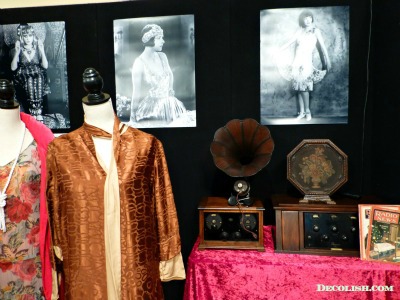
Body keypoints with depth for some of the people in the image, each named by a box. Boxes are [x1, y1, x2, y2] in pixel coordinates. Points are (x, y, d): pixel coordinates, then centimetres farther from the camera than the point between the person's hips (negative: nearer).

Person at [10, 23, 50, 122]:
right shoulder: (17, 50, 9)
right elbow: (13, 68, 0)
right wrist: (17, 53, -9)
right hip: (22, 78, -1)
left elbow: (45, 66, 2)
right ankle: (38, 114, -33)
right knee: (29, 81, -33)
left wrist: (42, 51, -6)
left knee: (37, 80, -32)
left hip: (38, 77, 1)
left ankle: (36, 113, -31)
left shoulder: (38, 49, 12)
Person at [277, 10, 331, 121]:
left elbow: (322, 45, -1)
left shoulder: (316, 31, 6)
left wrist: (327, 60, -10)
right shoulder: (299, 31, 14)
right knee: (298, 87, 0)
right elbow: (289, 42, 12)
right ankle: (302, 112, 7)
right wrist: (277, 51, 3)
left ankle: (307, 111, 0)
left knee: (303, 87, -13)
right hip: (296, 62, 3)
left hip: (306, 61, -3)